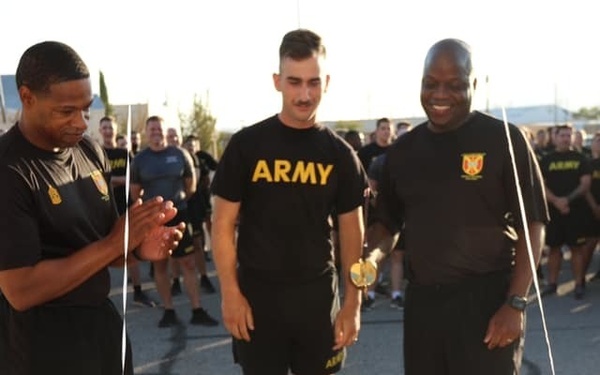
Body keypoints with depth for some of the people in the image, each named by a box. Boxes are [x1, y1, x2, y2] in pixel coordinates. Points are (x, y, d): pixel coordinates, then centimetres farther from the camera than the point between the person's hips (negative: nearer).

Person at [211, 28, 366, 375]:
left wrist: (353, 301, 0)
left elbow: (351, 231, 5)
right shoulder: (247, 145, -5)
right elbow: (223, 224, -2)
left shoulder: (339, 153, 1)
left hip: (318, 293, 2)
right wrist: (230, 293, -8)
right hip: (257, 292, -1)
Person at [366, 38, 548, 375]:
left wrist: (516, 303, -14)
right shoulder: (403, 150, 8)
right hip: (421, 299, 5)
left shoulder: (503, 140, -6)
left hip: (487, 297, -4)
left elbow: (531, 226, -7)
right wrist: (373, 255, -6)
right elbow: (390, 222, 15)